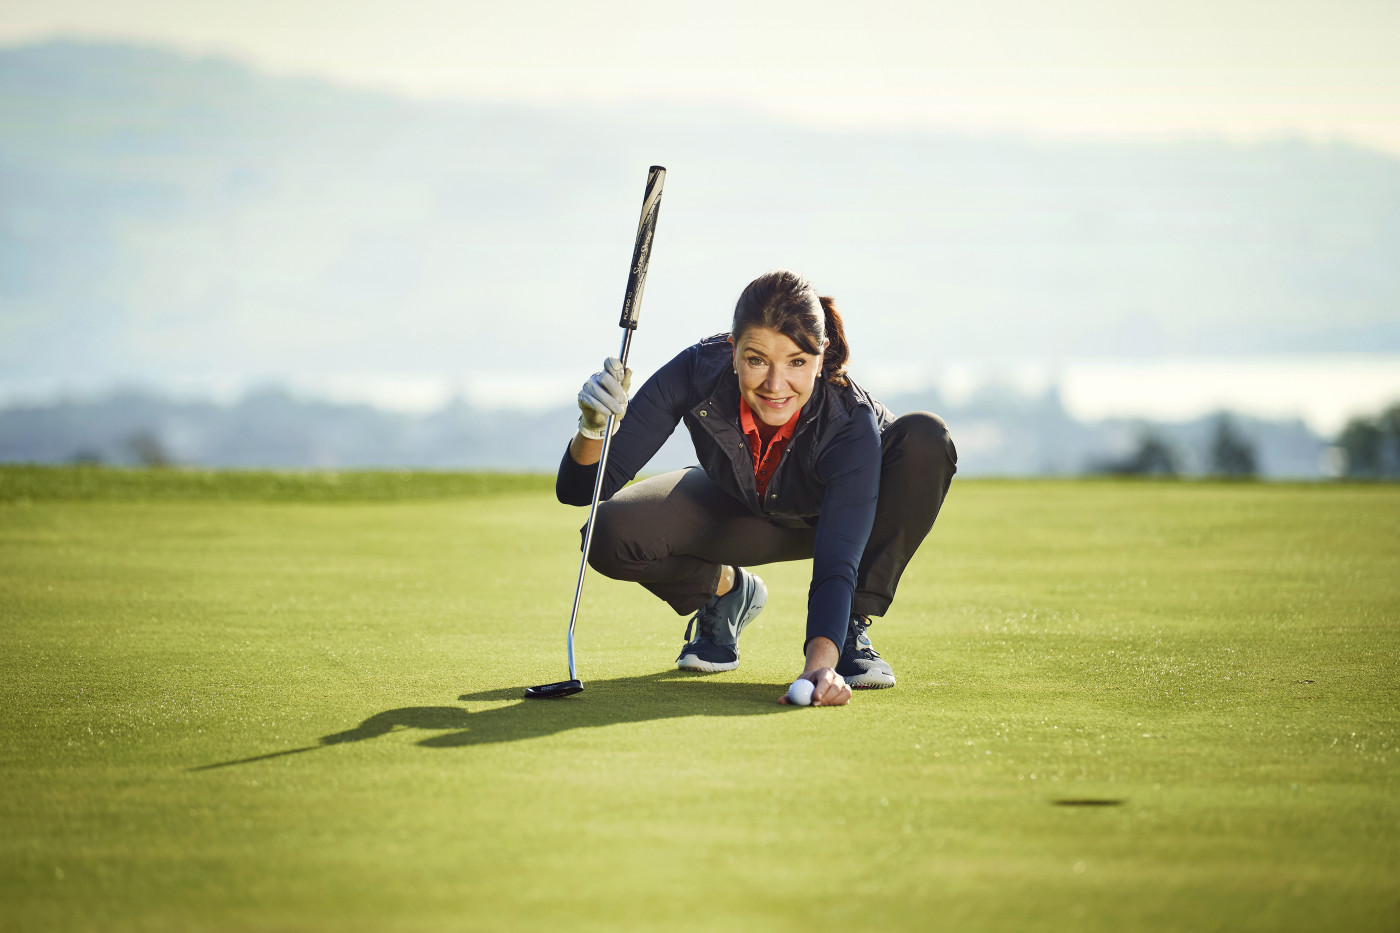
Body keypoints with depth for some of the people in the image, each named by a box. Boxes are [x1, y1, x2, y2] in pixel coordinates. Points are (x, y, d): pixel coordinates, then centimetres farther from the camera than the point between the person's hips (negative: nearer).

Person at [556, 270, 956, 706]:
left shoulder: (852, 422, -39)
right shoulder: (696, 372, -33)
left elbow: (837, 562, -46)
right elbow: (579, 490, -30)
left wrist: (821, 660, -64)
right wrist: (594, 429, -52)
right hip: (741, 511, 2)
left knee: (925, 438, -34)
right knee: (611, 533, -27)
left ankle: (854, 626, -17)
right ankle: (725, 588, 7)